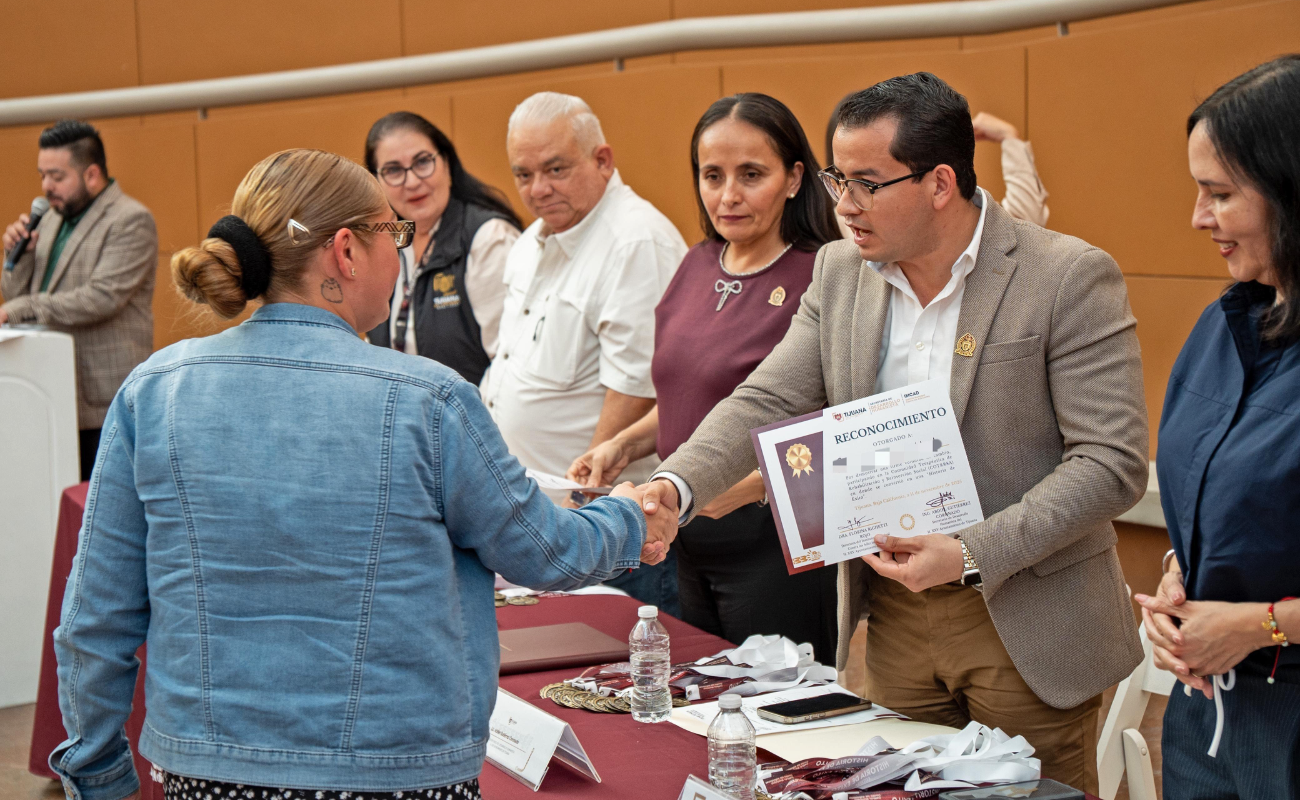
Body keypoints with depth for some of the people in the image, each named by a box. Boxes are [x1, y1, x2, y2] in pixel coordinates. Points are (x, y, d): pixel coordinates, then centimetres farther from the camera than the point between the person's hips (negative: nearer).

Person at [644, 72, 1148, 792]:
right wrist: (676, 484, -17)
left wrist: (972, 555, -25)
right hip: (893, 618, 5)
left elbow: (1113, 462, -16)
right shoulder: (841, 272, 4)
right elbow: (768, 402, 2)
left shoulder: (1071, 278, -13)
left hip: (1026, 624, -4)